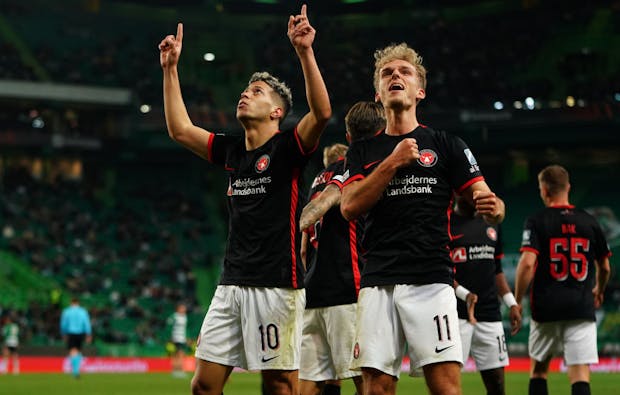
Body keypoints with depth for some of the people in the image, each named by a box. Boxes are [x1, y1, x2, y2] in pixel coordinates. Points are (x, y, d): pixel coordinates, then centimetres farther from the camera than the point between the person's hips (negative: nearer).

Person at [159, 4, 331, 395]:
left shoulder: (287, 148, -4)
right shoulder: (232, 151, 16)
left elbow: (322, 112, -21)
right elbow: (180, 129, 20)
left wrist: (305, 52, -28)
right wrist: (171, 69, 17)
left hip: (277, 285, -7)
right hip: (232, 284, 7)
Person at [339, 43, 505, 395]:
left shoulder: (446, 145, 8)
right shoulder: (363, 151, 14)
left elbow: (489, 202, 3)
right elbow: (350, 207, 0)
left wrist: (492, 207, -21)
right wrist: (392, 162, -8)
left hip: (431, 280, -2)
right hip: (378, 282, 2)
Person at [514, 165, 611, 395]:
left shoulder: (536, 222, -3)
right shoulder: (589, 222, 7)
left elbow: (527, 263, -15)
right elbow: (605, 267, 17)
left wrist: (517, 301, -6)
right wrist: (599, 291, 37)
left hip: (546, 308, -1)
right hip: (582, 307, 1)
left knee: (538, 368, 16)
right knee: (580, 373, -4)